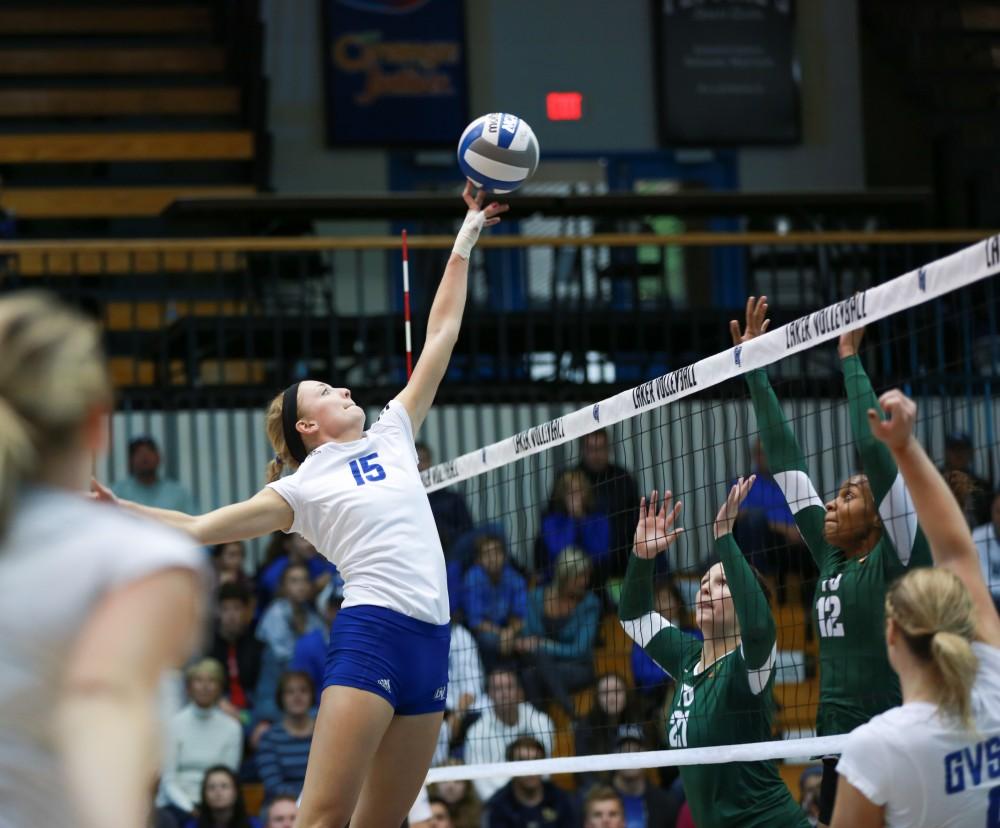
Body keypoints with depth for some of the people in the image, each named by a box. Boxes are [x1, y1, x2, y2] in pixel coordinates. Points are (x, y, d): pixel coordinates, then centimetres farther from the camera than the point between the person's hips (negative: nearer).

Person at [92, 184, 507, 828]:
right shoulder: (303, 489, 6)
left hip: (430, 643, 5)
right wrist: (116, 510, -8)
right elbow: (198, 527, 5)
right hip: (372, 634, -5)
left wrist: (465, 242, 19)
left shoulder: (392, 435, 19)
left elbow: (441, 335, 21)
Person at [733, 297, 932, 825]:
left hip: (891, 741, -8)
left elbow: (873, 449, -13)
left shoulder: (898, 556, -4)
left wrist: (850, 360, -8)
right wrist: (754, 371, 19)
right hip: (838, 742, 8)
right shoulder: (832, 558, 14)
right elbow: (787, 464, 18)